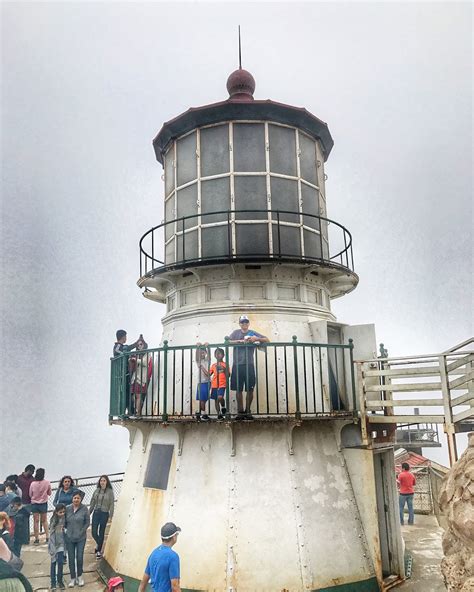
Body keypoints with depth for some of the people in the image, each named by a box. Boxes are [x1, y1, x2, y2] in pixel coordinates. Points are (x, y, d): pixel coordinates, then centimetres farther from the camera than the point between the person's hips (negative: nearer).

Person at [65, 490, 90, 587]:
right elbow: (64, 521, 6)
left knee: (79, 557, 6)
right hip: (69, 538, 2)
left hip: (81, 538, -1)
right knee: (71, 558, 9)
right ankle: (73, 578, 25)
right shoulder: (67, 508, -6)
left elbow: (87, 522, -5)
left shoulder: (84, 509, -11)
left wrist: (81, 532, -9)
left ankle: (79, 576, 28)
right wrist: (68, 530, -1)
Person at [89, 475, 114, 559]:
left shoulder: (110, 492, -7)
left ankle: (99, 551, 21)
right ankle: (98, 543, 35)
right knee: (94, 532, 4)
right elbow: (92, 503, 11)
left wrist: (111, 516, -9)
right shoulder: (96, 491, 4)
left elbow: (111, 505, -6)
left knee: (101, 533, 6)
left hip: (104, 514, -3)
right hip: (96, 513, 3)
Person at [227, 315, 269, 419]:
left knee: (250, 389, 1)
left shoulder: (253, 333, 10)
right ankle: (240, 411, 10)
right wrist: (239, 341, -15)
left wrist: (257, 339, -13)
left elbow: (267, 340, 5)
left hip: (249, 365, 1)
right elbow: (227, 342, -3)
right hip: (237, 365, 0)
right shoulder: (236, 332, 10)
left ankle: (248, 411, 12)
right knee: (238, 389, 1)